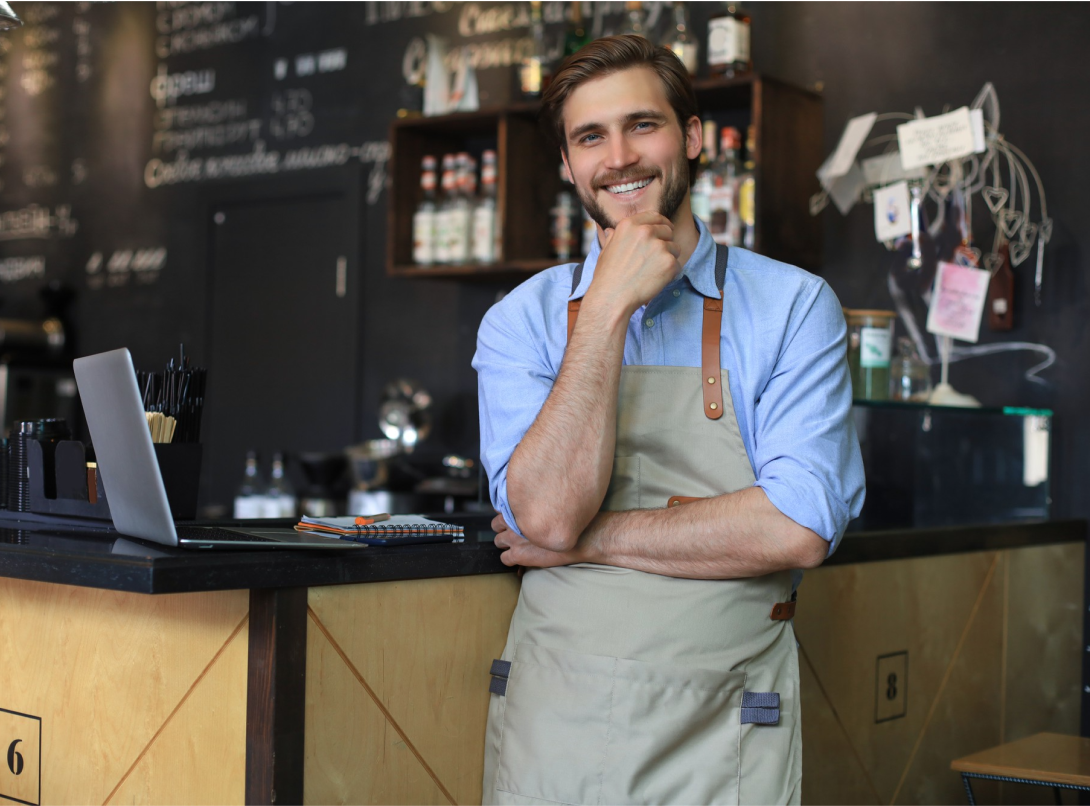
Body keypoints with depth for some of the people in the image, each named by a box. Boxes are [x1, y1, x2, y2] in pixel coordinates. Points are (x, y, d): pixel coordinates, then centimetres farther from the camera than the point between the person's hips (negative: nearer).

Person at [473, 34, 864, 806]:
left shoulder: (794, 306, -4)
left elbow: (799, 529, -15)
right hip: (553, 727, 2)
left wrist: (589, 539, -12)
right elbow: (547, 515, -13)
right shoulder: (520, 320, 2)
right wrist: (609, 307, -15)